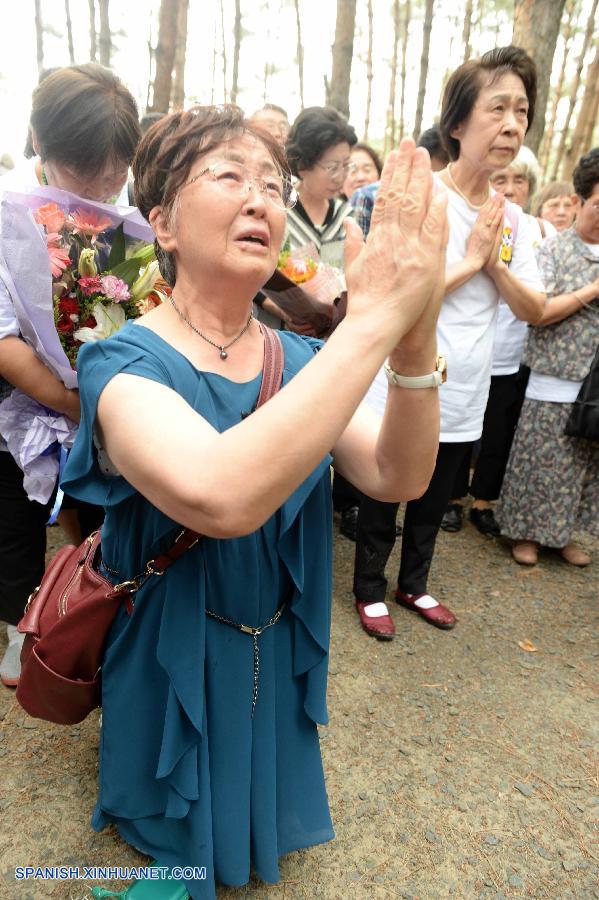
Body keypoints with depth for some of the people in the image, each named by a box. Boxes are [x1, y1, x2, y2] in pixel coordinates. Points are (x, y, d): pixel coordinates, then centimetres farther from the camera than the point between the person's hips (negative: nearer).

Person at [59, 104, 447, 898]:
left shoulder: (301, 358, -6)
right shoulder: (126, 364, -24)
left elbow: (399, 476, -20)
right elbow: (223, 497, -45)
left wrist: (415, 341, -37)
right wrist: (371, 320, -43)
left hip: (279, 659, 5)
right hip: (173, 671, -4)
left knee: (262, 824, 32)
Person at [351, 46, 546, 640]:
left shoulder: (511, 216, 5)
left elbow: (535, 309, 4)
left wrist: (495, 263, -11)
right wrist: (471, 259, -16)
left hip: (463, 400, 6)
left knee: (431, 507, 21)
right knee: (380, 507, 12)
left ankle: (413, 585, 42)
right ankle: (369, 590, 34)